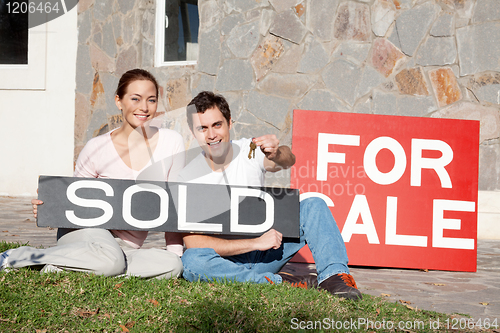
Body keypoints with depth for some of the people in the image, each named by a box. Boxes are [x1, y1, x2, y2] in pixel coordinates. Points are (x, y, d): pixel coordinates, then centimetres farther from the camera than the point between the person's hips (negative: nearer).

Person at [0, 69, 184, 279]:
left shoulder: (171, 142, -1)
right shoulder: (98, 148, -7)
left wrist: (175, 248, -5)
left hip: (126, 247, 4)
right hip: (86, 232, -4)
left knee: (173, 265, -28)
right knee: (110, 259, -38)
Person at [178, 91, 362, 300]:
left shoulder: (249, 150, -4)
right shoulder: (188, 177, -10)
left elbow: (288, 161, -26)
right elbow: (193, 242, -18)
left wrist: (278, 154, -51)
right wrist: (256, 242, -22)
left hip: (266, 253, 3)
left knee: (313, 205, -13)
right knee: (192, 260, -36)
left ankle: (335, 276, -27)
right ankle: (281, 282, -30)